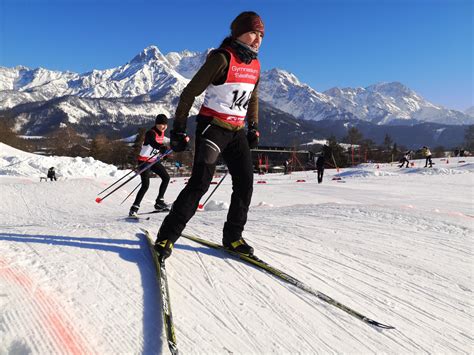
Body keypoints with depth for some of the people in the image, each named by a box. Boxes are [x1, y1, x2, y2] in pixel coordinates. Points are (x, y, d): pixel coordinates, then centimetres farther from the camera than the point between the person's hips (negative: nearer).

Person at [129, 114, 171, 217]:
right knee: (145, 185, -17)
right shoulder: (150, 133, -21)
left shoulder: (162, 133, 4)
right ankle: (134, 208, -9)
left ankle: (159, 202, 19)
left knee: (166, 177, 9)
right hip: (144, 161, -9)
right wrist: (165, 148, -58)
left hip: (153, 160, 9)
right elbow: (153, 143, -43)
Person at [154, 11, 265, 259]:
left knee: (245, 182, 0)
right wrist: (179, 130, -14)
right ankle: (167, 236, -6)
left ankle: (232, 236, 13)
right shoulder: (222, 58, -11)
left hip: (237, 131, 7)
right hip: (212, 126, -7)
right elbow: (190, 93, -11)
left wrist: (253, 128, 18)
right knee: (201, 182, -16)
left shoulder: (255, 65, 11)